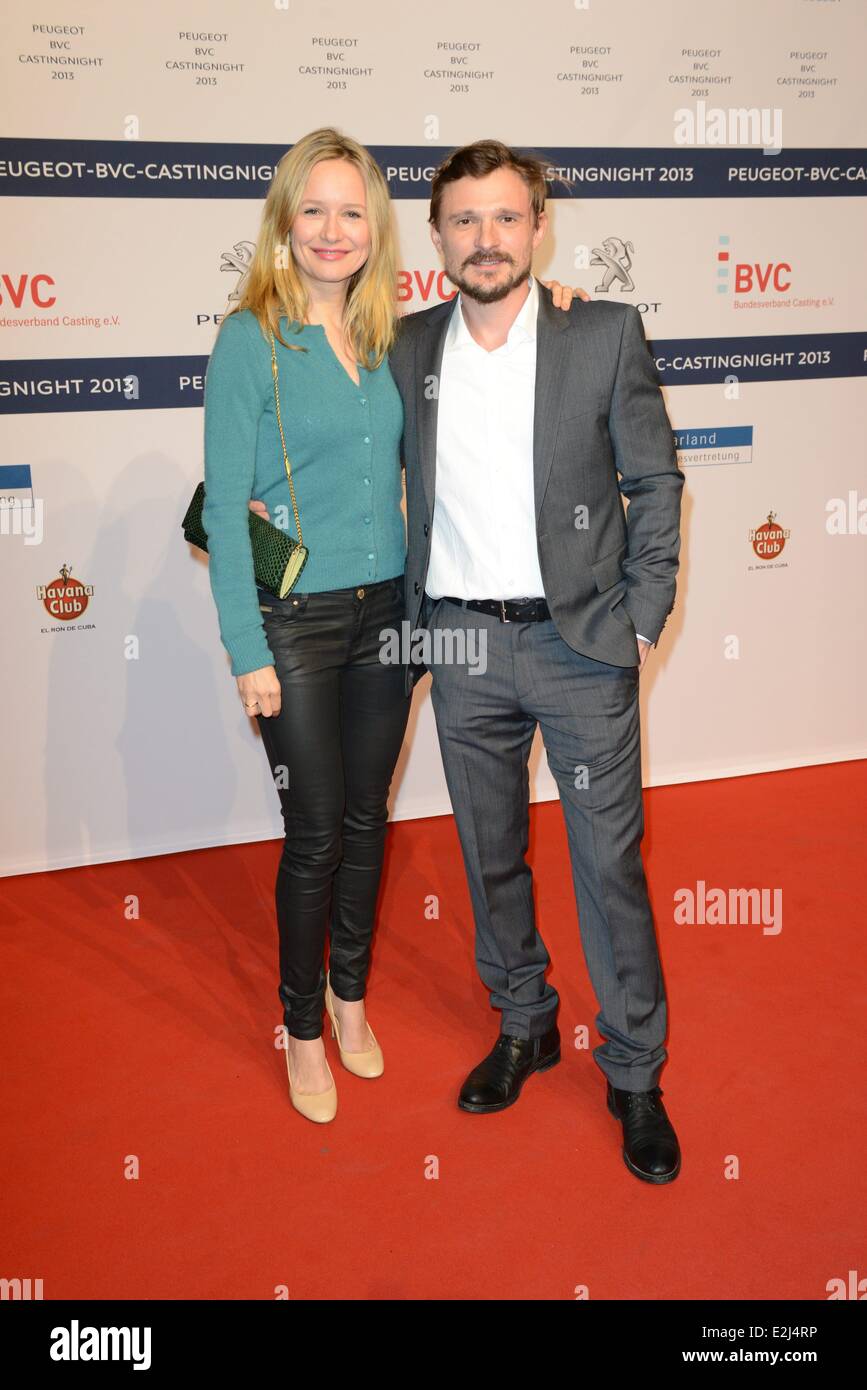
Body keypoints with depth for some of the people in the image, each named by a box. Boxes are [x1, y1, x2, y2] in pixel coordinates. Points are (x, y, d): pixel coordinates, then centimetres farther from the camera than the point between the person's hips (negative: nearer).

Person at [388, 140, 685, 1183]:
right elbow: (413, 494, 12)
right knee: (490, 854, 14)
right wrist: (414, 627, 7)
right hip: (460, 643, 3)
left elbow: (656, 481, 0)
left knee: (610, 863, 3)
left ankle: (634, 1074, 20)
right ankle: (523, 1027, 36)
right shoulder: (408, 350, 5)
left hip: (579, 640, -3)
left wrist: (642, 619, -4)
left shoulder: (607, 334, -3)